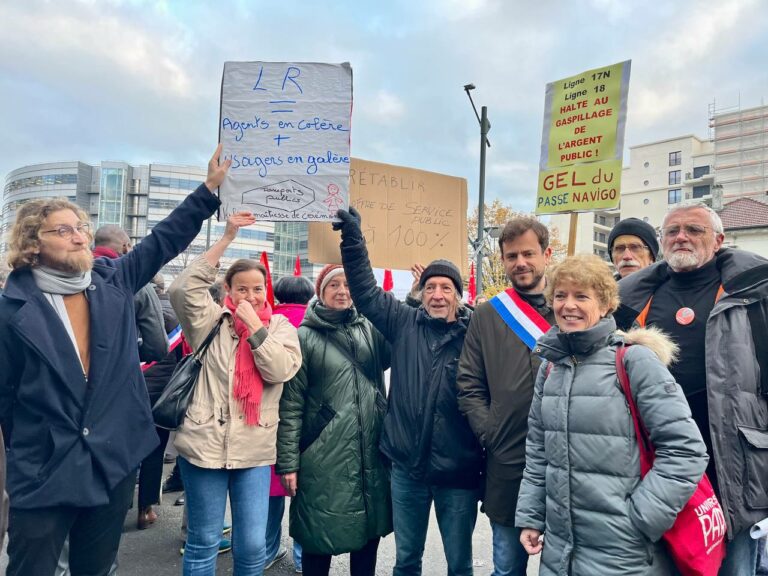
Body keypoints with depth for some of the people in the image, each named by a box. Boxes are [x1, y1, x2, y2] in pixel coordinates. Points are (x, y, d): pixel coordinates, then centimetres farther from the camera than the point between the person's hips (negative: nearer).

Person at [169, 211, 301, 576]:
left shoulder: (281, 327, 4)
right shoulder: (212, 322, 1)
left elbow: (280, 371, -10)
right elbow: (183, 289, -14)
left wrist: (255, 326, -13)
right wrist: (227, 238, -15)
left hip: (254, 451, 1)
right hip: (205, 445, -1)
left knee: (252, 545, 8)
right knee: (203, 542, 13)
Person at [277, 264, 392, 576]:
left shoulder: (370, 330, 8)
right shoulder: (305, 337, -3)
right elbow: (290, 403, -4)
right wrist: (288, 462, -7)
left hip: (371, 452, 4)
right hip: (323, 456, -3)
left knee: (369, 530, 16)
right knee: (319, 537, 8)